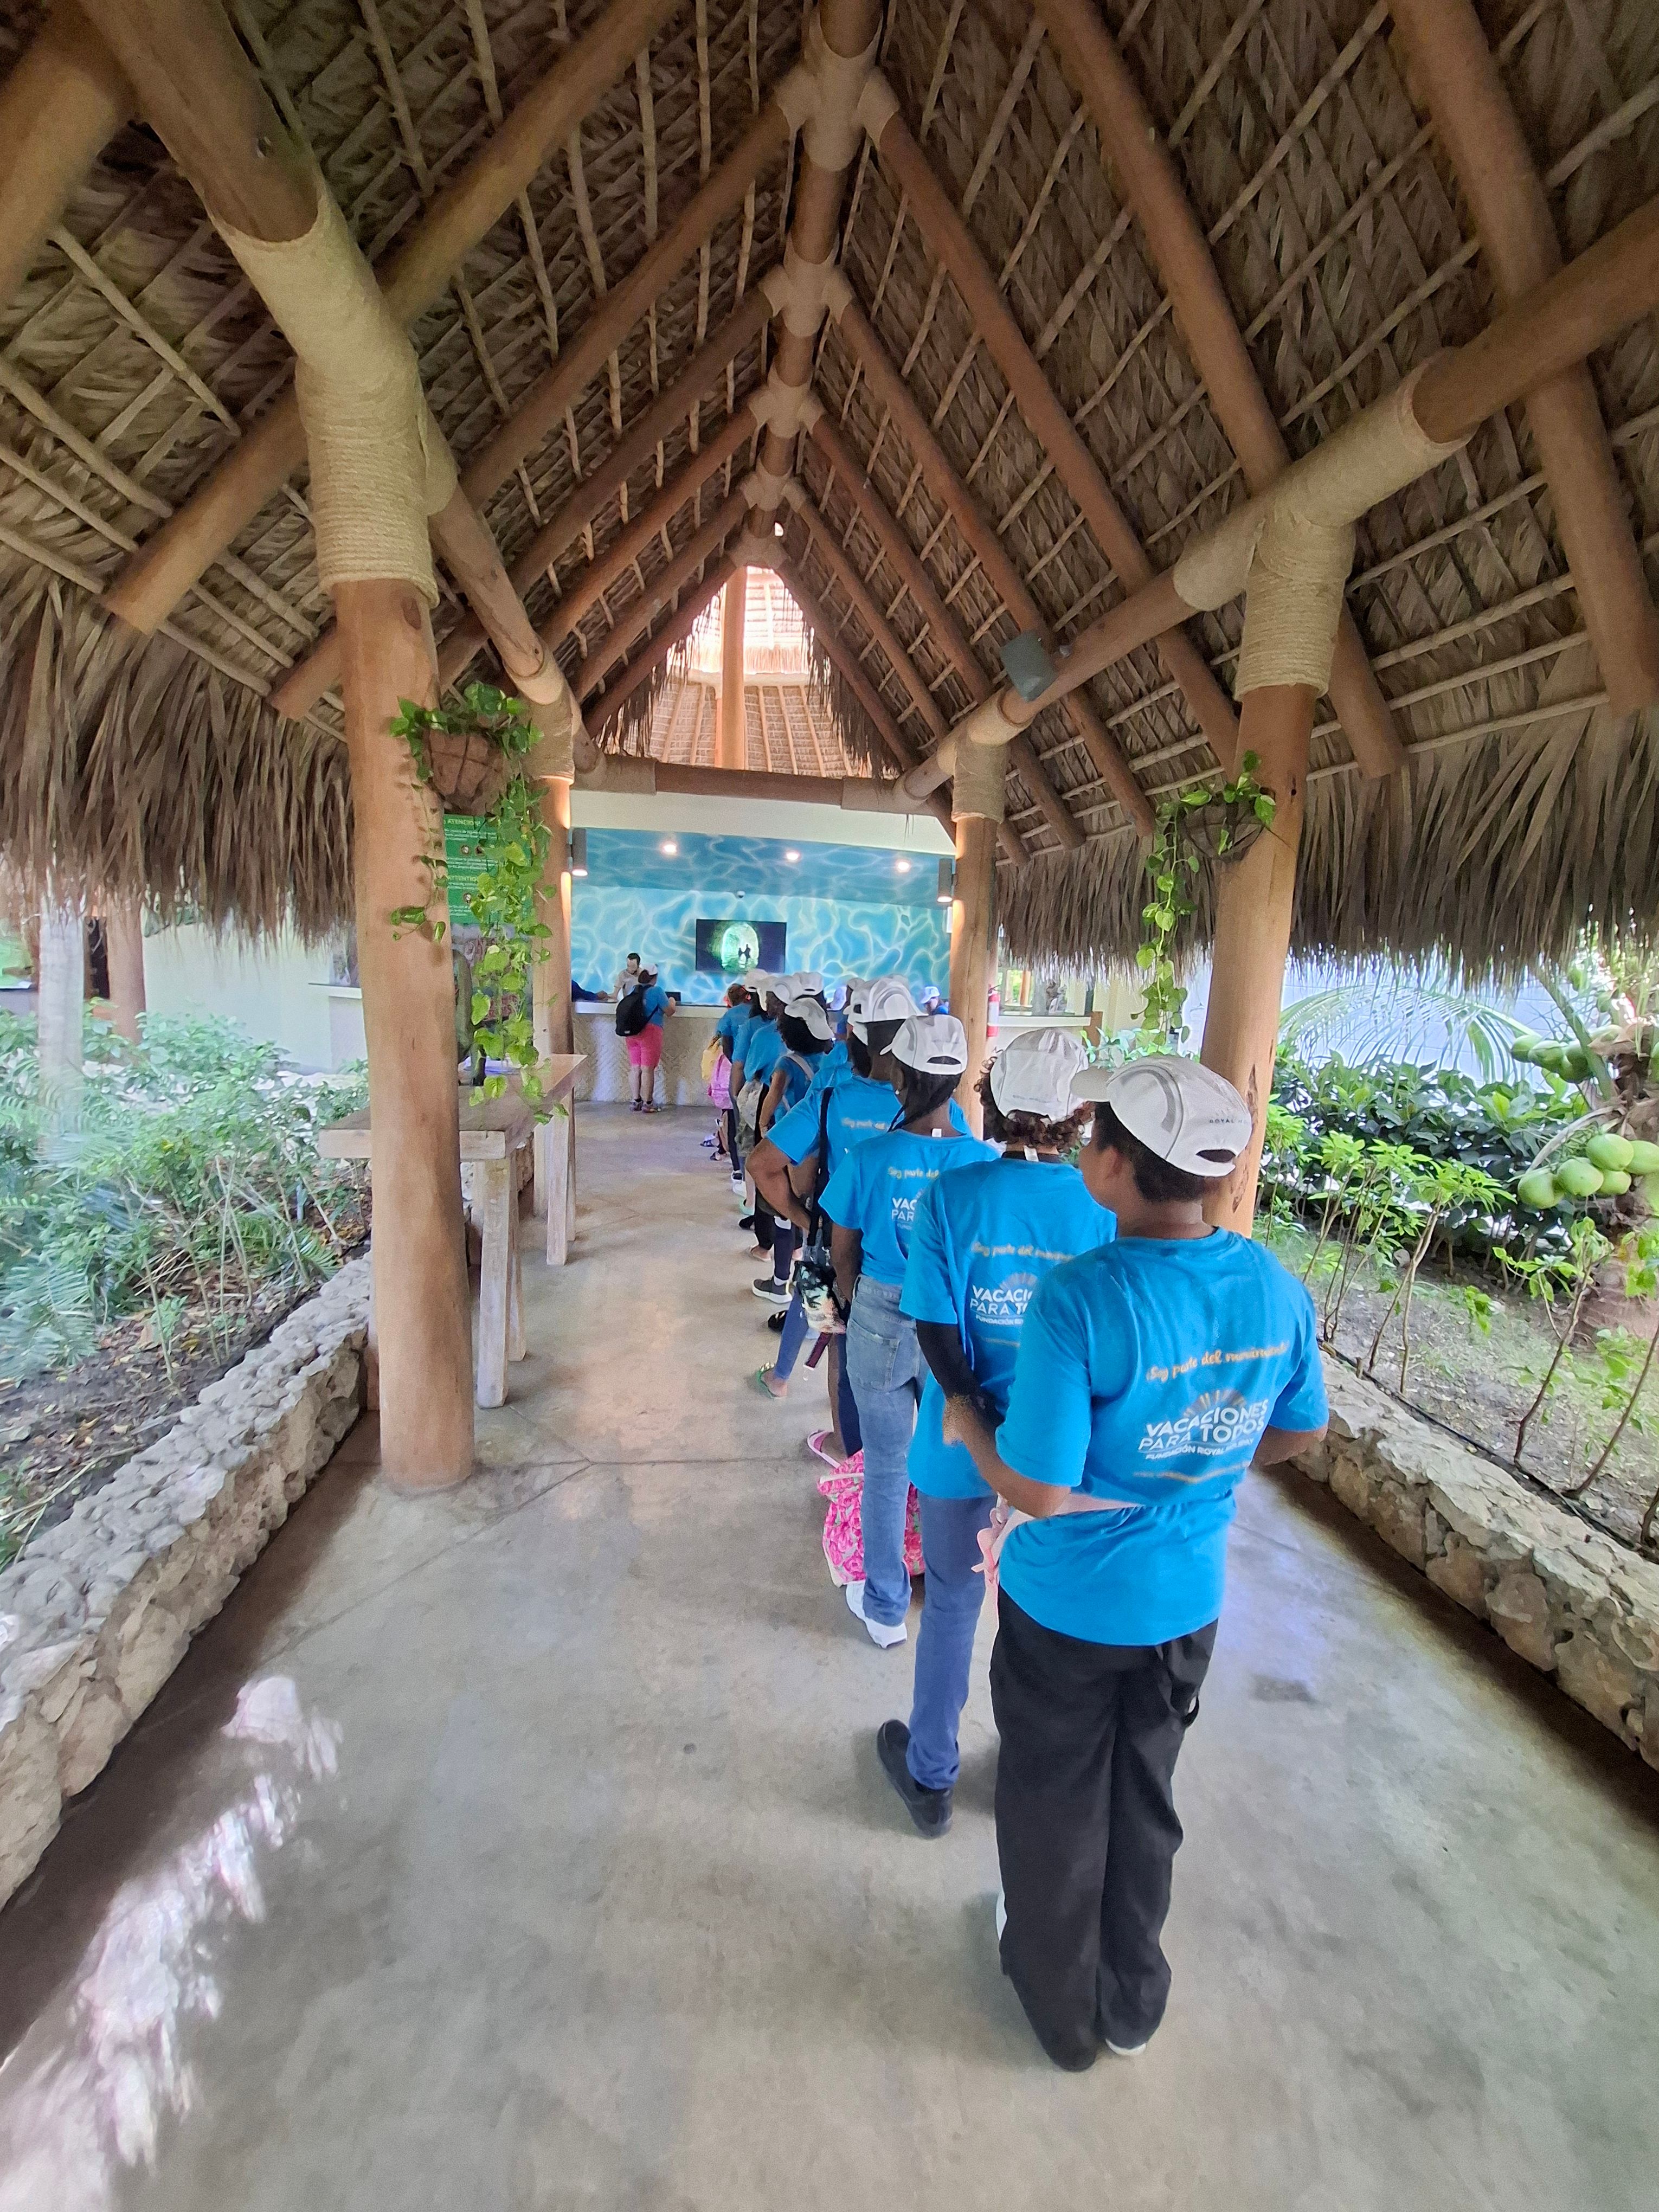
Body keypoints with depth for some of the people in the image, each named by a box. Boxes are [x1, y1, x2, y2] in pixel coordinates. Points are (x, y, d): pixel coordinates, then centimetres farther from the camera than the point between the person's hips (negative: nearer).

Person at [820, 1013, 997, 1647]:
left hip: (881, 1324, -1)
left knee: (886, 1465, 17)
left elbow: (843, 1256, -6)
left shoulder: (868, 1159, -17)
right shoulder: (986, 1162, -14)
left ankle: (885, 1607, 36)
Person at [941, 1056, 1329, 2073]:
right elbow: (1299, 1434, 2)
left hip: (1067, 1603, -4)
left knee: (1056, 1807, 24)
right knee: (1146, 1798, 29)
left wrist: (968, 1423, -10)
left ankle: (1062, 2005, 51)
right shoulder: (1278, 1289, -14)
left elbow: (1036, 1492, -28)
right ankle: (1133, 2000, 54)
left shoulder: (1081, 1297, -33)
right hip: (1188, 1597, 5)